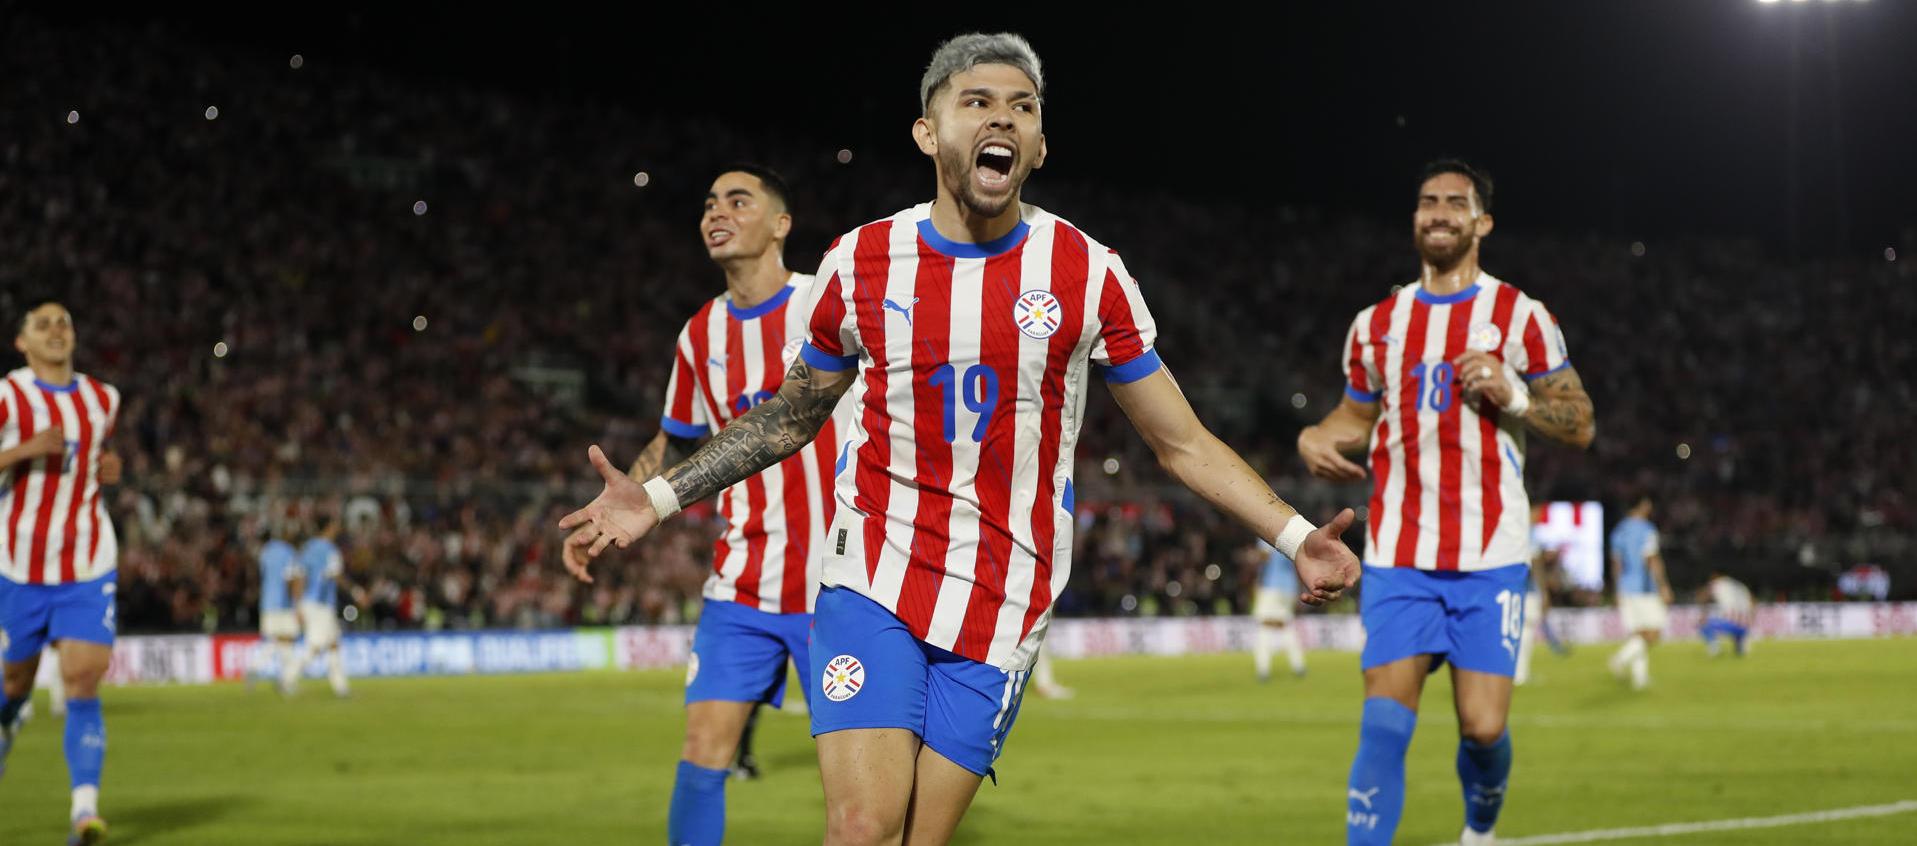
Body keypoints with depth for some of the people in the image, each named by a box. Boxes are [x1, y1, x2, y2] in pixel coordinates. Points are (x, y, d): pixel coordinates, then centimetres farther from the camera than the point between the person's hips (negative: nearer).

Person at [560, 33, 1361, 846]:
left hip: (999, 610, 0)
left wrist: (1295, 537, -8)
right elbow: (789, 419, 16)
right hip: (872, 581, 0)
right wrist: (656, 498, 8)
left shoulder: (1086, 274, -1)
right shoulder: (862, 263, 1)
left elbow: (1182, 443, 4)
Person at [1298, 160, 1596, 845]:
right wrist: (1317, 438, 4)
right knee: (1384, 726, -11)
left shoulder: (1520, 318, 3)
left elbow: (1580, 425, 4)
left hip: (1490, 557, -2)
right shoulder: (1377, 324, 13)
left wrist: (1511, 394, -13)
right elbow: (1358, 414, 26)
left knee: (1482, 728, -4)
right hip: (1398, 557, 2)